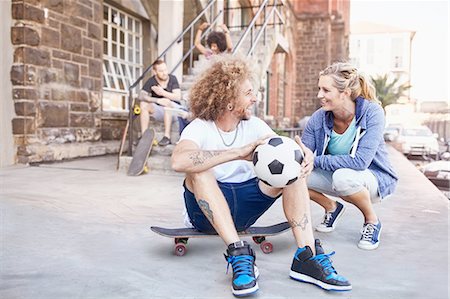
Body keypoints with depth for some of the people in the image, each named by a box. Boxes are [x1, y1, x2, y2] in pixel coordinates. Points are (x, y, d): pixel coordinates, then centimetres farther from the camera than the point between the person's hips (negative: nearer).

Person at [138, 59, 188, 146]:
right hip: (160, 111, 2)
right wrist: (158, 100, -32)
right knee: (144, 104, -20)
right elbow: (141, 96, -17)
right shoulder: (151, 81, -4)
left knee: (167, 103, -33)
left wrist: (163, 93, -27)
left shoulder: (172, 79, -6)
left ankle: (167, 136, -34)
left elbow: (178, 97, -14)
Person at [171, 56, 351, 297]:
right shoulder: (200, 128, -14)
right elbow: (179, 161, -36)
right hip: (207, 210, -4)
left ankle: (306, 258, -24)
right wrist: (239, 153, -39)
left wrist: (304, 154, -31)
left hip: (244, 207, 4)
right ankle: (239, 256, -35)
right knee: (199, 171, -33)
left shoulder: (254, 125, 3)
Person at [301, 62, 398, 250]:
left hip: (374, 177, -4)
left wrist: (315, 161, -30)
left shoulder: (372, 112, -24)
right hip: (336, 174, 4)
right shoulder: (318, 118, -14)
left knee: (343, 176, -37)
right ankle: (332, 208, 12)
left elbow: (361, 161, -33)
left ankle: (372, 221, -4)